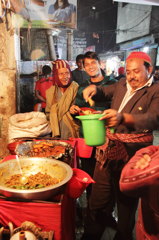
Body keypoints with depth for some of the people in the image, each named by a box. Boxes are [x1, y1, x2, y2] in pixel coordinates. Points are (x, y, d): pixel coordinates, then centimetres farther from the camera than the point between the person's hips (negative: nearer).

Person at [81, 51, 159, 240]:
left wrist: (123, 117, -40)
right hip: (108, 148, 6)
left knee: (127, 202, 13)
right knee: (98, 199, 16)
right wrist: (94, 89, 3)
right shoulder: (122, 85, 10)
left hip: (132, 153, -5)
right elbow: (104, 93, 27)